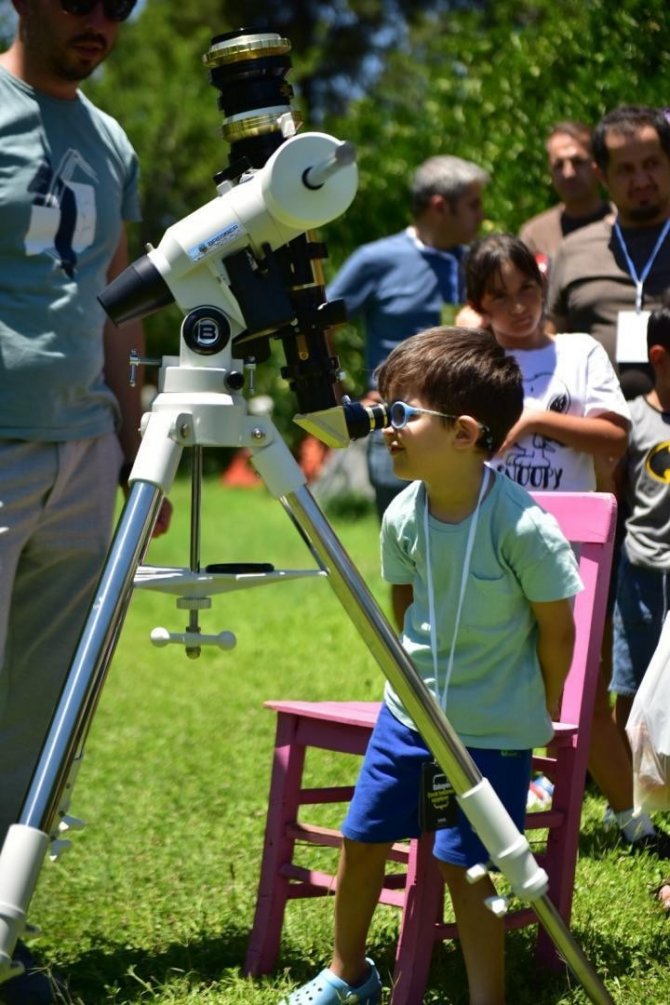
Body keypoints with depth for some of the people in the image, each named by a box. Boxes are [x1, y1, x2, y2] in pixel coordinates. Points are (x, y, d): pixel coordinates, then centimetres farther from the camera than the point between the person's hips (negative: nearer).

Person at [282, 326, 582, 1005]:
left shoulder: (523, 526, -24)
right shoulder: (403, 515, -7)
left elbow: (556, 626, -12)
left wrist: (539, 712, -1)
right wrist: (416, 675, 14)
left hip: (492, 730, -6)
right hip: (408, 709, 6)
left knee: (464, 864, -4)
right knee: (360, 839, 13)